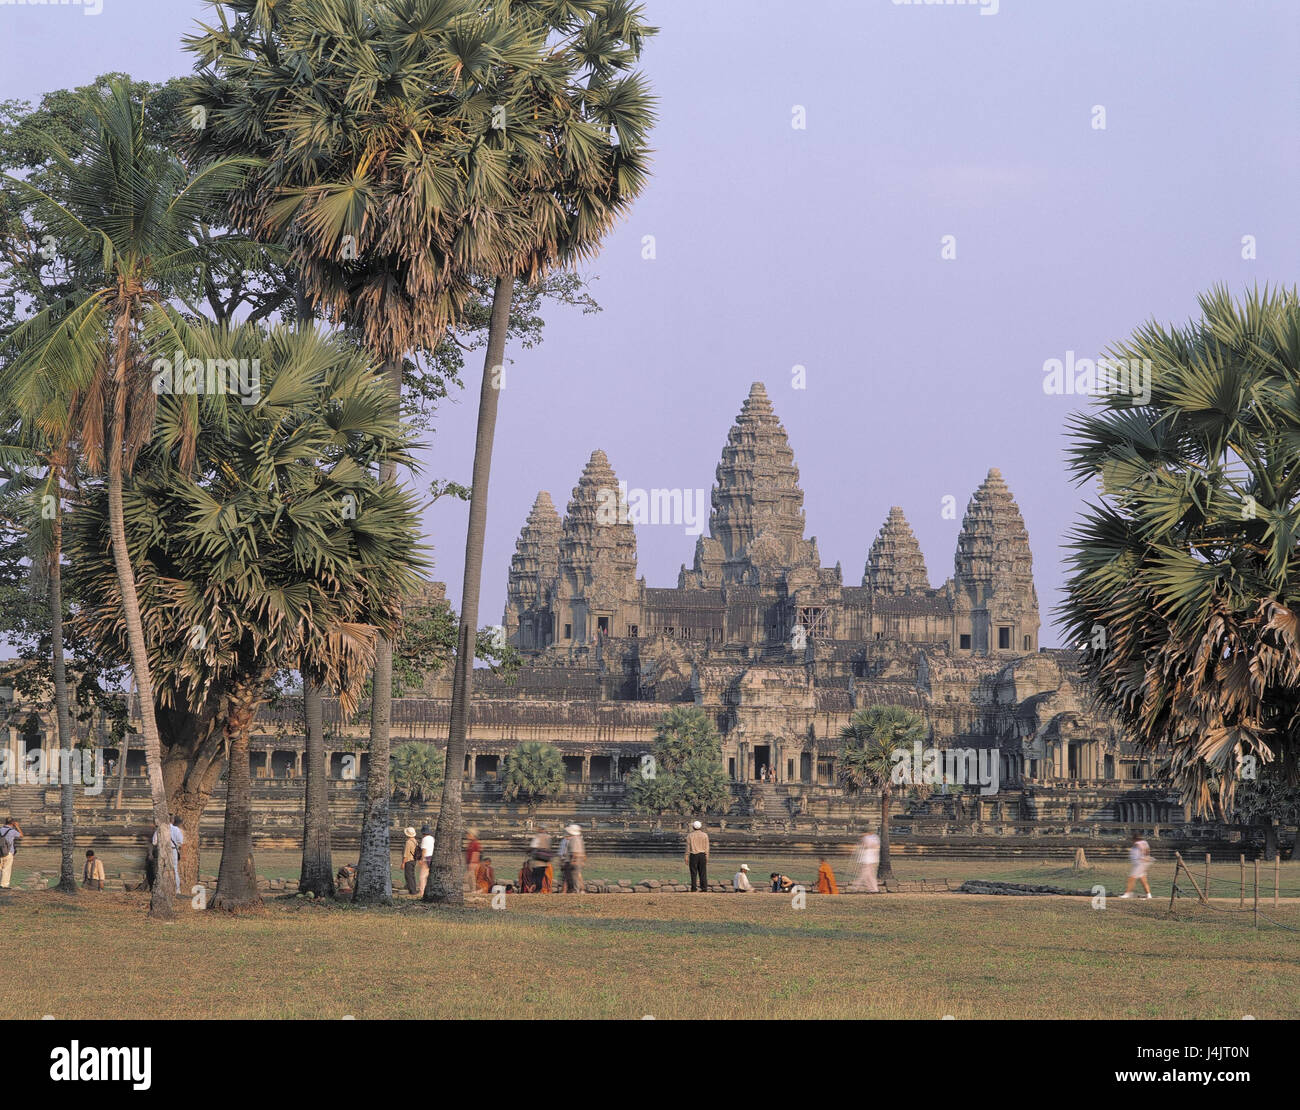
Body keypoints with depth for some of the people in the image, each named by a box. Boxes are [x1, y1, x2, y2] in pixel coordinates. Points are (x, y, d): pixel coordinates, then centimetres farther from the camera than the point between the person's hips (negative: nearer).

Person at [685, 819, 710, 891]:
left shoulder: (690, 835, -2)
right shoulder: (705, 835, 2)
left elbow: (688, 848, -1)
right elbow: (706, 848, 3)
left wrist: (687, 858, 3)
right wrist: (707, 857, 8)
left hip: (693, 855, -1)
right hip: (702, 855, 1)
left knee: (693, 872, 2)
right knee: (703, 872, 4)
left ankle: (694, 887, 0)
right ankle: (704, 887, -1)